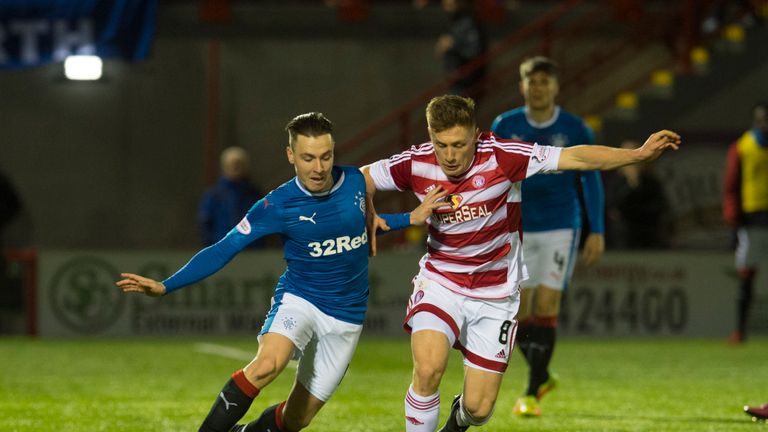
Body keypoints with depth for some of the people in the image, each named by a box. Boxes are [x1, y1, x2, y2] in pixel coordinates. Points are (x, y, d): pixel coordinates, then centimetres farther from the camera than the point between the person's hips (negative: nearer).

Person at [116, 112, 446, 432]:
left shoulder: (354, 181, -3)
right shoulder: (277, 206, -14)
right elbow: (222, 251, -11)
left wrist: (411, 218, 11)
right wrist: (164, 286, -19)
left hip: (345, 317, 3)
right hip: (298, 299, -3)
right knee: (266, 365, -36)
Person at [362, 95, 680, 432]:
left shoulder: (501, 157, -18)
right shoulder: (416, 164, -11)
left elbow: (576, 158, -19)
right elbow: (363, 179, 5)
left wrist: (639, 154, -27)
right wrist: (370, 219, -14)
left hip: (494, 295, 0)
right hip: (440, 282, 0)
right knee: (428, 369, -27)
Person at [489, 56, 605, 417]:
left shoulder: (575, 130, -4)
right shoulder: (505, 126, 0)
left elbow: (591, 180, 3)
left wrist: (597, 231, -2)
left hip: (560, 229, -2)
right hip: (518, 230, 2)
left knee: (546, 307, -11)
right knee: (518, 313, 1)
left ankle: (532, 394, -7)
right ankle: (541, 375, 26)